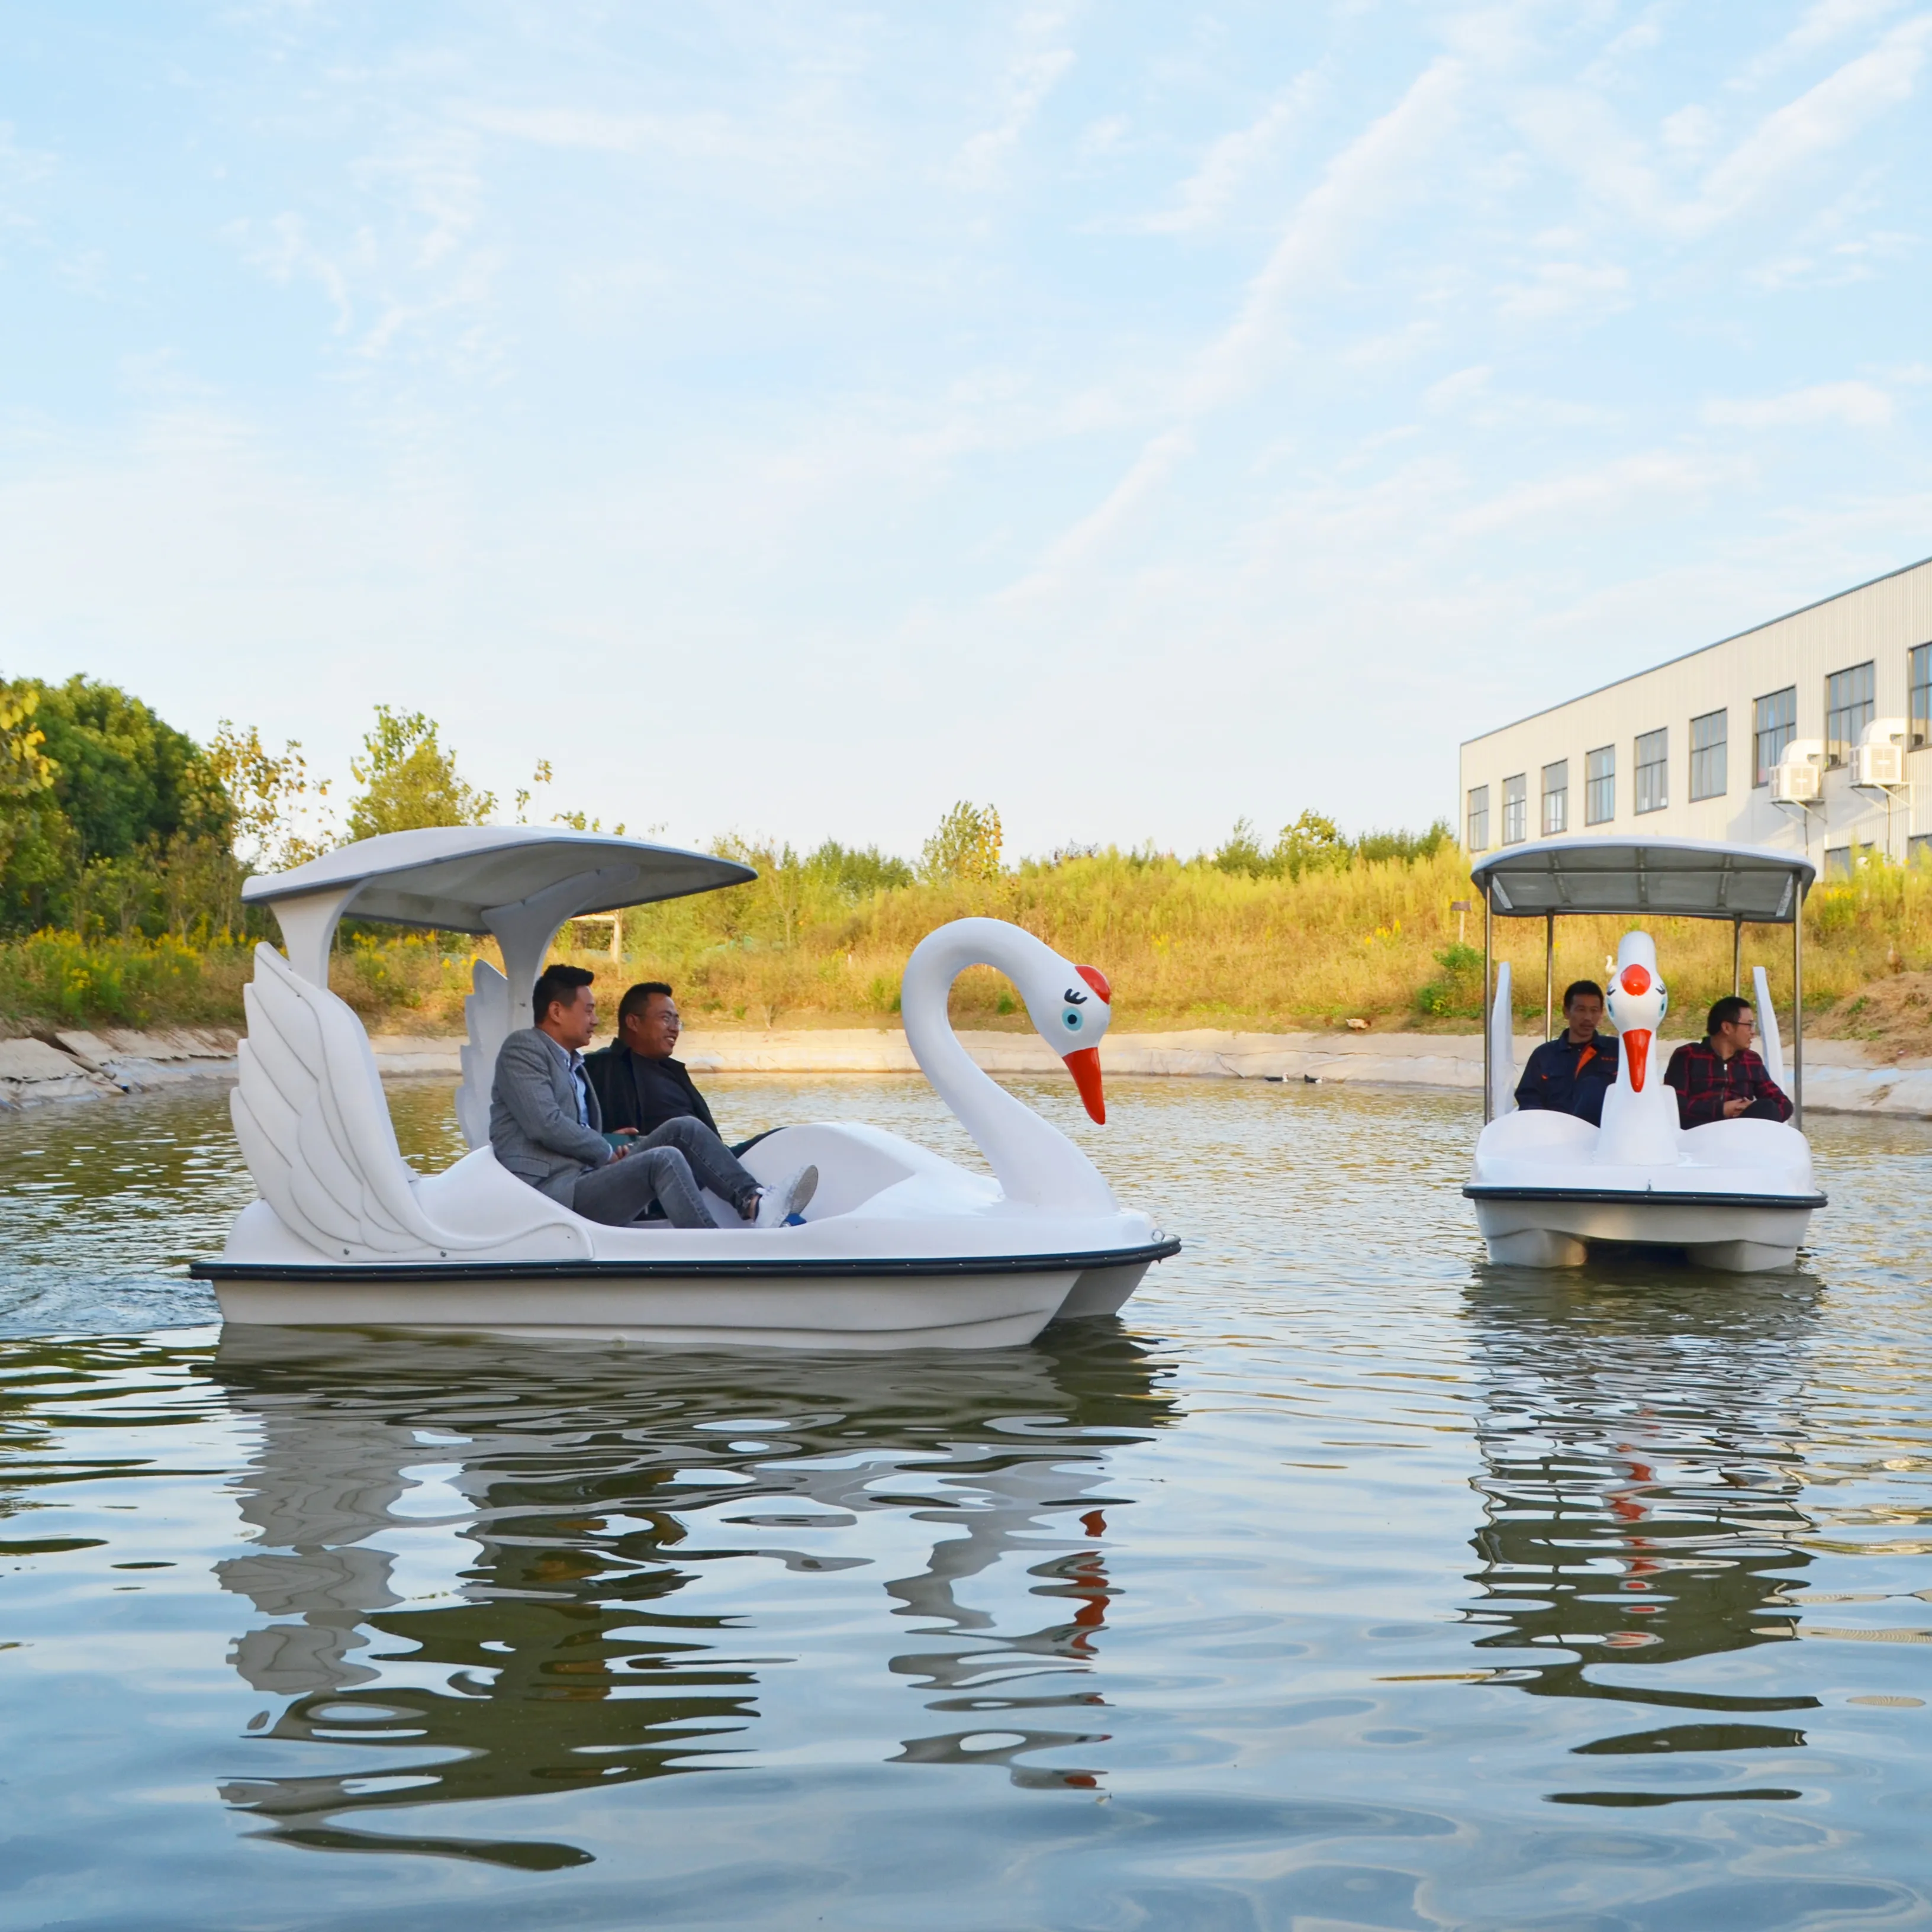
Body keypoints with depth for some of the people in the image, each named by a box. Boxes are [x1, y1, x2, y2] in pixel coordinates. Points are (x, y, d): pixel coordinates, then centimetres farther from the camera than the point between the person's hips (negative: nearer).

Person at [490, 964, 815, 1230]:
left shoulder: (572, 1062, 27)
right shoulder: (524, 1048, -1)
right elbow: (545, 1124, -15)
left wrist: (614, 1150, 2)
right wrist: (607, 1152, -5)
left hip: (586, 1177, 9)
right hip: (551, 1190, -9)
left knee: (683, 1129, -3)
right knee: (664, 1160, -27)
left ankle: (752, 1201, -20)